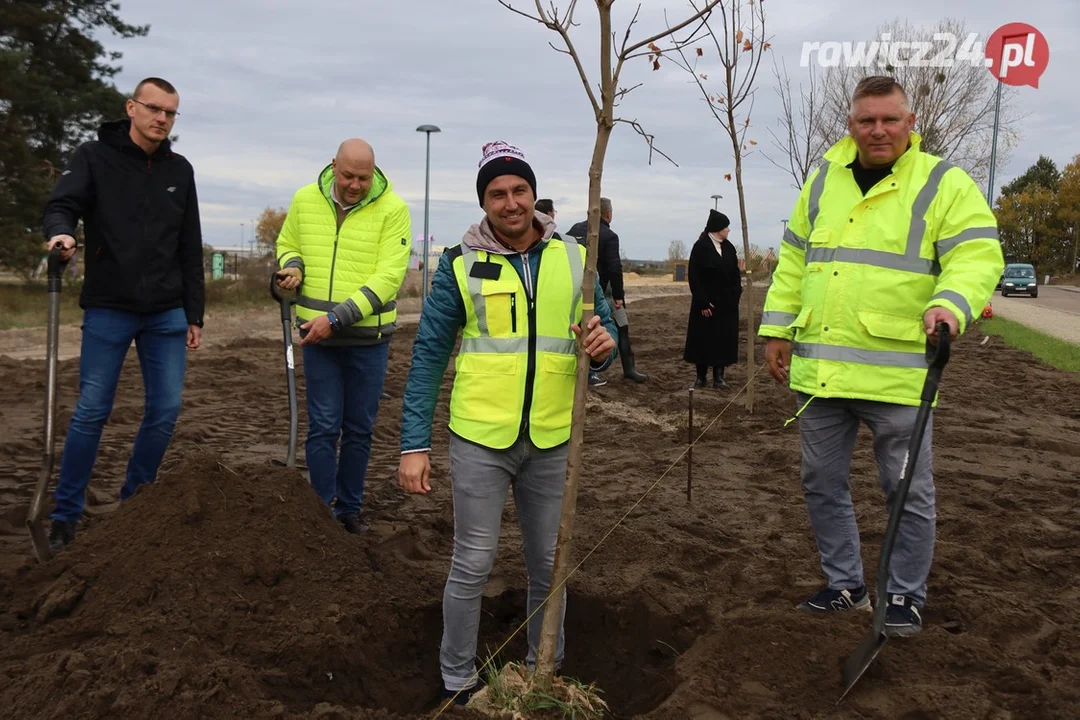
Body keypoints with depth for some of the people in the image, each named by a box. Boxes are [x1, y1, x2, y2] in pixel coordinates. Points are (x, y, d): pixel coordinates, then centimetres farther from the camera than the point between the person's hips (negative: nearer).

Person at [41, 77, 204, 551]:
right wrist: (60, 230, -40)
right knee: (91, 412, -1)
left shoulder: (180, 170, 9)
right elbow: (61, 204, -15)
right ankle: (66, 514, 13)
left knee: (165, 410, 4)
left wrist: (194, 314, 8)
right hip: (108, 311, -3)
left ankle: (135, 502, 22)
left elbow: (190, 250, 11)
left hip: (166, 314, 4)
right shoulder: (94, 157, -1)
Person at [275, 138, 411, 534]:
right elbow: (286, 245, 17)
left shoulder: (392, 209, -10)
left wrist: (337, 317, -21)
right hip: (318, 335, 1)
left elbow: (388, 277, -16)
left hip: (369, 338, -1)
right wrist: (292, 266, -8)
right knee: (323, 427, 1)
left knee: (359, 429, 10)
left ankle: (349, 510, 24)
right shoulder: (305, 199, 1)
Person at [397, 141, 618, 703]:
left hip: (552, 441, 3)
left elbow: (604, 325, 11)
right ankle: (458, 680, 26)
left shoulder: (574, 257, 4)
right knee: (473, 565, 5)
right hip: (479, 438, -3)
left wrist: (604, 346, -15)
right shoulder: (461, 263, -4)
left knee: (549, 566, 15)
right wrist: (415, 443, -10)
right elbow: (428, 356, -4)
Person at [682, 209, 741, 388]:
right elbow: (694, 277, -11)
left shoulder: (728, 247, 7)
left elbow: (735, 274, 10)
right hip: (706, 303, -5)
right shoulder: (700, 247, -9)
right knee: (703, 339, 3)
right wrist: (702, 303, -15)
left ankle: (719, 376, 12)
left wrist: (735, 296, -2)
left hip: (727, 303, 5)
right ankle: (701, 376, 12)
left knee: (724, 339, 5)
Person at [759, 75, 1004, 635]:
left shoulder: (945, 184, -2)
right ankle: (845, 585, 31)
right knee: (821, 484, 13)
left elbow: (978, 255, -12)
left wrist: (949, 303, -31)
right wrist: (778, 328, 11)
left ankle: (905, 595, 26)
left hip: (896, 372, -4)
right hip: (819, 369, 5)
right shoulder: (823, 180, 12)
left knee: (909, 492, 7)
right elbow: (793, 259, 16)